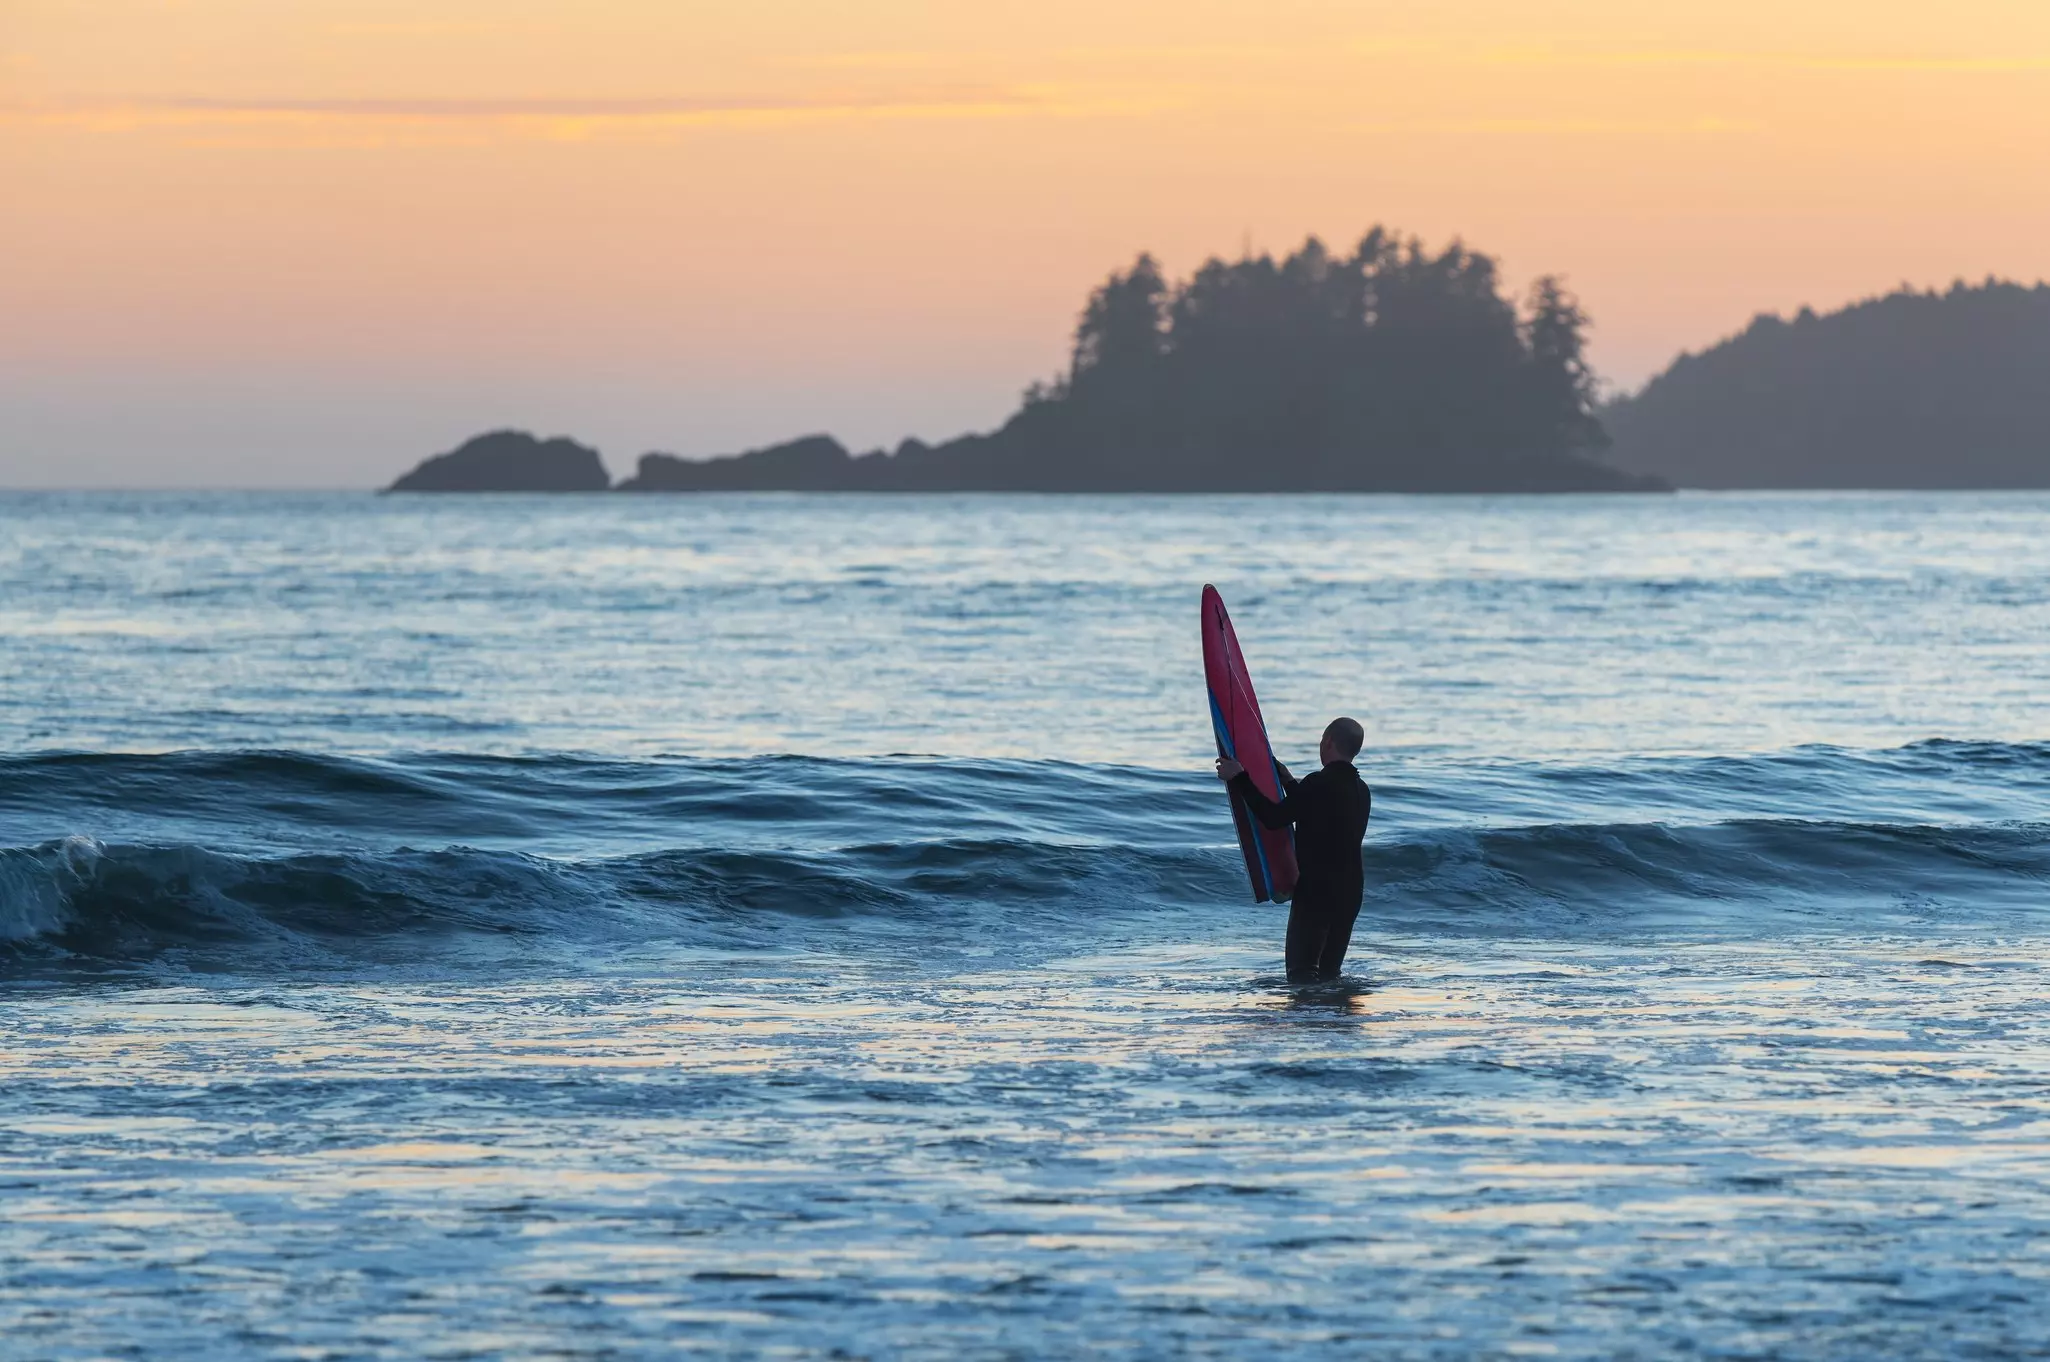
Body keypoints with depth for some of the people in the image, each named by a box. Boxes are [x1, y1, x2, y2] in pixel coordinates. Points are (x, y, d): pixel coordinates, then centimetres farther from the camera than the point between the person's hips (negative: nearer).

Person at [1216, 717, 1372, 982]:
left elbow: (1275, 818, -16)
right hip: (1350, 892, 8)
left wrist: (1239, 779, -8)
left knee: (1301, 972, -8)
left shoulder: (1319, 784, -14)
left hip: (1315, 890, -8)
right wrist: (1290, 783, 42)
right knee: (1329, 973, 12)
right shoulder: (1361, 791, 14)